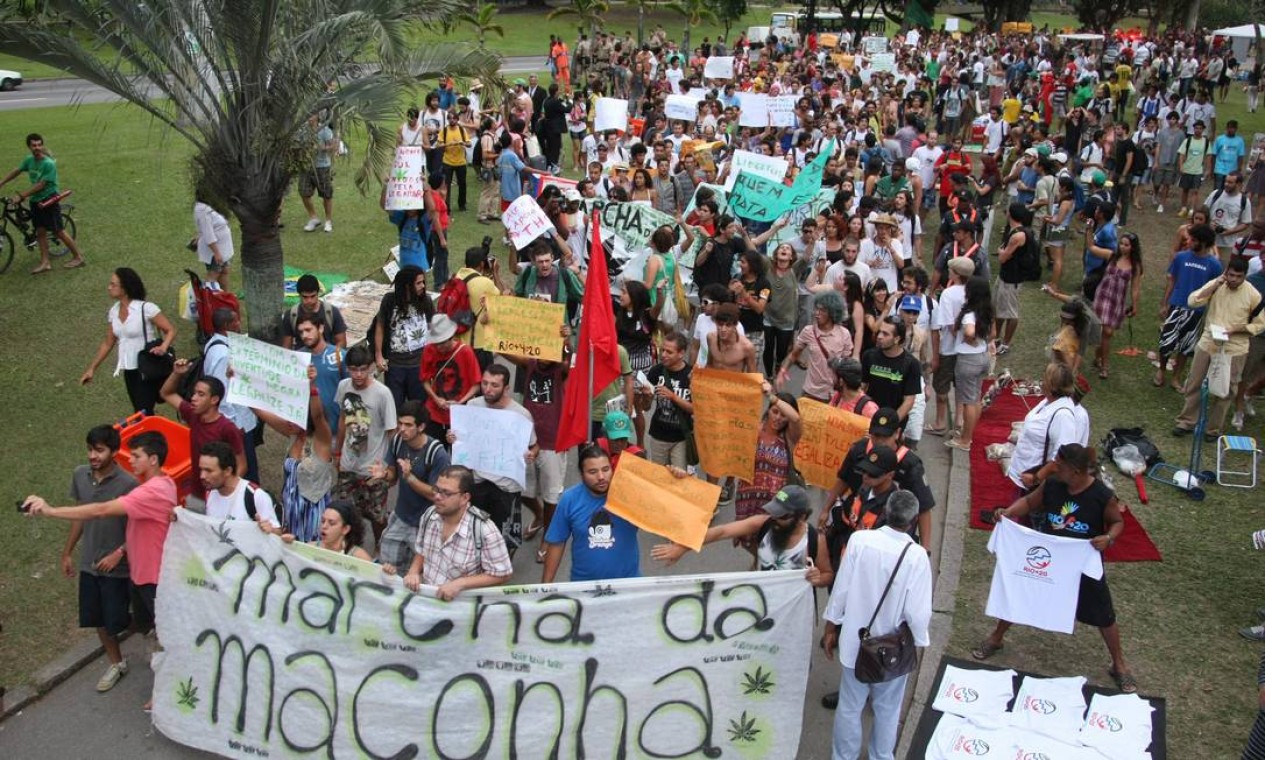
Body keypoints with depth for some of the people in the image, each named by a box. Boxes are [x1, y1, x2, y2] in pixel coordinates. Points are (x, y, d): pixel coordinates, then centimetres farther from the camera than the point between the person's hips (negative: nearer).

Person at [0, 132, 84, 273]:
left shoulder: (49, 163, -20)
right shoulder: (29, 160, 1)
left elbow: (40, 185, -21)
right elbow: (16, 171, 16)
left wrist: (21, 196, -20)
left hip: (49, 200, -7)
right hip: (35, 201, 7)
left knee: (59, 231, -3)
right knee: (40, 231, 6)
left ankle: (78, 257, 9)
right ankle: (45, 262, 11)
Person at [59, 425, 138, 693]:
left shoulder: (128, 484, -22)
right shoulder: (80, 475, -5)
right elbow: (79, 515, 8)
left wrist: (118, 554, -20)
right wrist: (67, 552, 13)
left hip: (116, 566, -5)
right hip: (88, 562, 5)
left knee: (116, 620, 4)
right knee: (97, 618, 15)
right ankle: (116, 663, 36)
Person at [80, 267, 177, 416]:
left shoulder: (146, 308, -17)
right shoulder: (113, 312, 4)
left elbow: (171, 330, -14)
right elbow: (108, 343, 14)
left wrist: (163, 347, -34)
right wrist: (92, 369, 13)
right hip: (129, 371, 7)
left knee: (144, 413, -7)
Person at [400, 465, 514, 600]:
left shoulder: (484, 530, -19)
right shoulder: (429, 515, 1)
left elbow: (501, 574, -12)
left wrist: (460, 583, -18)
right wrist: (413, 572, -2)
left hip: (459, 603, -4)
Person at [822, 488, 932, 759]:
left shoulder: (859, 540, -18)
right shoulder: (916, 556, -23)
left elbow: (840, 589, -9)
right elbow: (918, 612, -19)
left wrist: (831, 628, 5)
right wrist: (917, 642, 1)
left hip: (855, 642, 1)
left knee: (849, 707, 18)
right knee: (887, 710, 22)